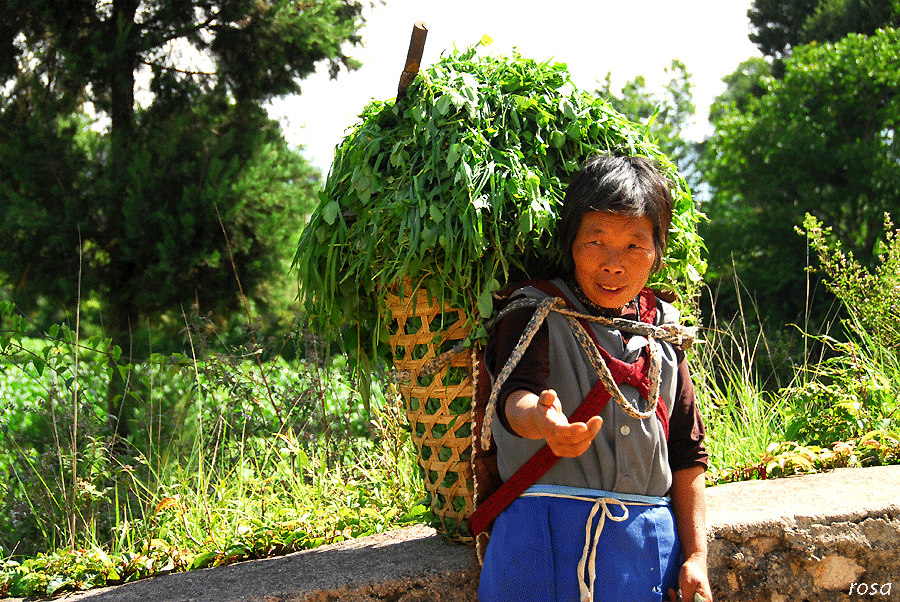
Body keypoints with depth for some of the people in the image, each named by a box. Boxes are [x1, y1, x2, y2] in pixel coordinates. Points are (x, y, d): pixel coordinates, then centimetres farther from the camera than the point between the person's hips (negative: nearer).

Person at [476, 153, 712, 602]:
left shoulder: (661, 328, 12)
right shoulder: (534, 314, -1)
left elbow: (687, 451, 13)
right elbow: (514, 396, -21)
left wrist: (695, 558, 5)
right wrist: (540, 419, -46)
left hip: (652, 547, 4)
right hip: (548, 543, -4)